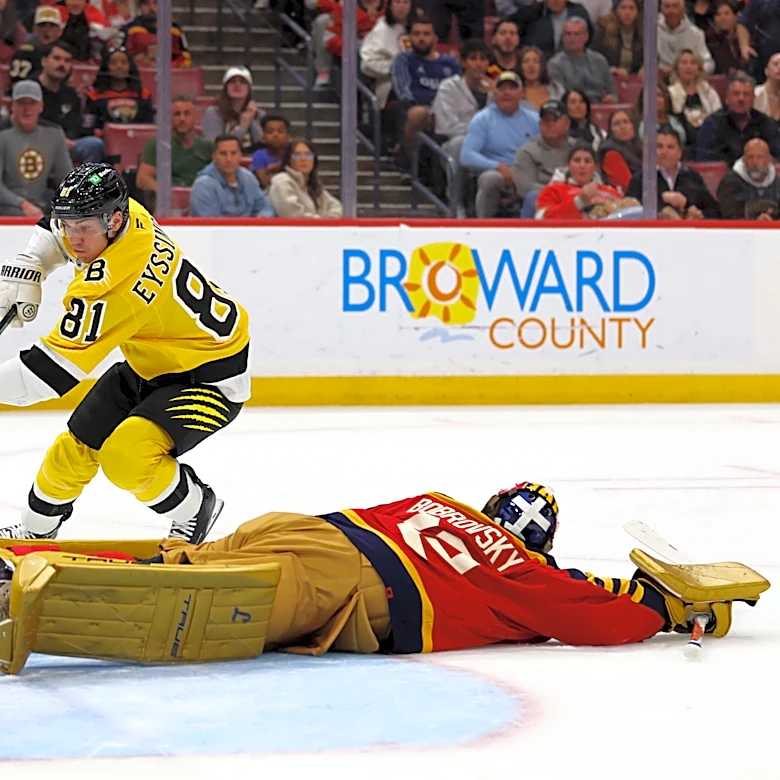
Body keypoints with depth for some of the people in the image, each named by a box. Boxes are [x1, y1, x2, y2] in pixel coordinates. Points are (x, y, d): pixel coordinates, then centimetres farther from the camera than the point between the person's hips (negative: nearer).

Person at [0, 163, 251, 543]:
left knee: (126, 456, -28)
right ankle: (36, 529, 33)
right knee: (77, 444, 10)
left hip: (210, 376, -10)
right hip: (153, 361, 10)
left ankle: (195, 509, 0)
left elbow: (55, 369, -36)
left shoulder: (110, 287, -37)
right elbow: (56, 233, 13)